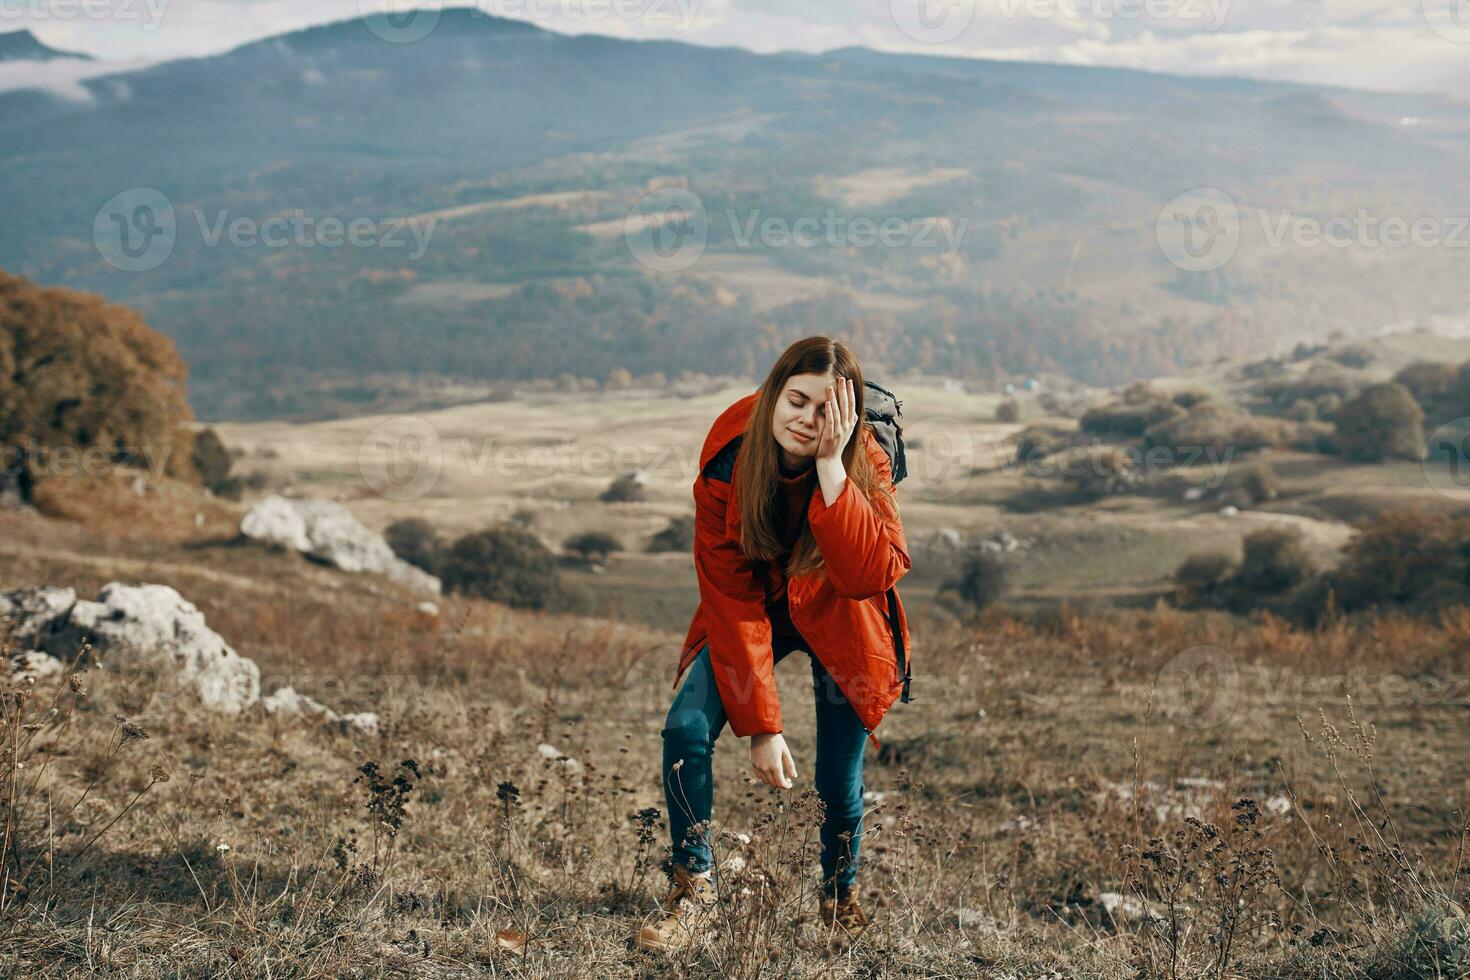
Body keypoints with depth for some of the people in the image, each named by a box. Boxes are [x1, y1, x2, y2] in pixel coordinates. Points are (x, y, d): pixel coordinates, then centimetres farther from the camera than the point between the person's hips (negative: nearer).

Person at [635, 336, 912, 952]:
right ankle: (695, 888, -1)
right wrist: (760, 726, -27)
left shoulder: (865, 467, -24)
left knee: (839, 782, -4)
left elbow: (869, 575, -40)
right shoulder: (727, 465, -23)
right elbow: (732, 601, -23)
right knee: (686, 729, -19)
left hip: (837, 624, -1)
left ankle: (840, 892, 27)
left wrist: (830, 465, -44)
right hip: (757, 617, 1)